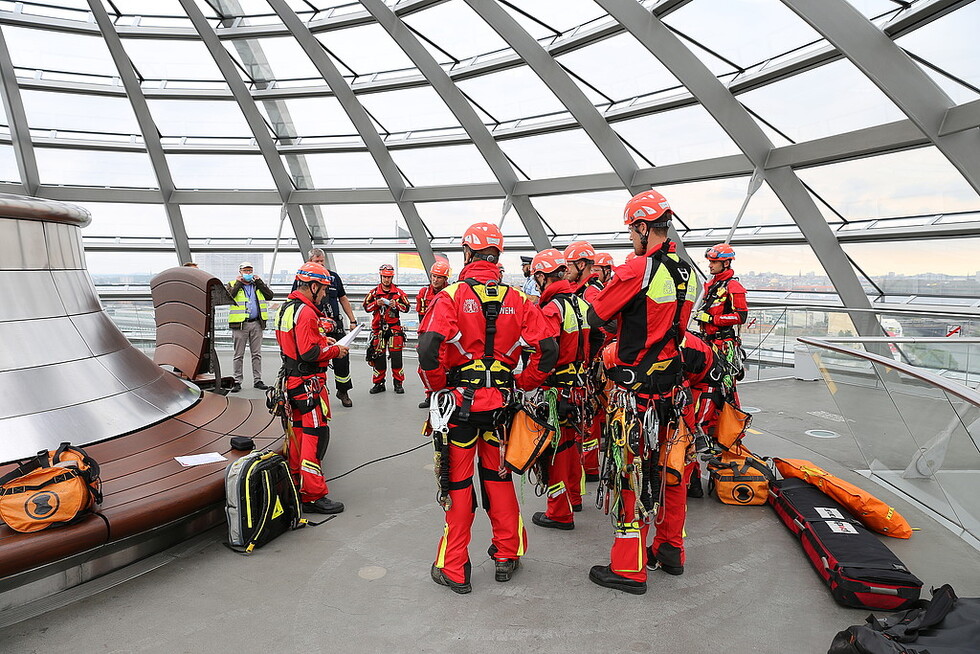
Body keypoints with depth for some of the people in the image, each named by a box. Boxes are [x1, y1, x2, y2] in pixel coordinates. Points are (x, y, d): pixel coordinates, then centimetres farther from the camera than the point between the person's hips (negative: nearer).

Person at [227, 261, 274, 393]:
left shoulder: (258, 285, 15)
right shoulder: (233, 284, 7)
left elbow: (270, 296, 1)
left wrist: (259, 282, -2)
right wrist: (238, 283, -9)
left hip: (256, 324, 2)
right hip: (240, 324, -2)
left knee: (257, 354, 7)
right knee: (239, 355, 2)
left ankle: (257, 380, 13)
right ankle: (237, 381, 8)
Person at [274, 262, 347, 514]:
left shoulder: (286, 308, 13)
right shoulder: (306, 313, -20)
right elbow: (310, 353, -25)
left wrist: (323, 339, 11)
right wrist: (335, 350, -11)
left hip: (291, 379, 11)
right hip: (308, 383, -11)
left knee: (298, 431, 19)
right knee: (316, 435, -6)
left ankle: (295, 483, 32)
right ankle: (313, 495, -1)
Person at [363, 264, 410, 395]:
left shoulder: (399, 292, 6)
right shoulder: (374, 292, 9)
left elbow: (406, 307, 2)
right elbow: (366, 307, 5)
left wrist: (396, 304, -16)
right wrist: (376, 303, -12)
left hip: (394, 327, -1)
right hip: (378, 327, 1)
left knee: (396, 355, -2)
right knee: (378, 355, 3)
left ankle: (398, 383, 6)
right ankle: (379, 383, 13)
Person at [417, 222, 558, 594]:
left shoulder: (453, 295, -9)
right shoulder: (516, 299, 2)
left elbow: (429, 347, -22)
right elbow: (547, 349, -4)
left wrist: (437, 386, -6)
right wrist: (525, 383, 8)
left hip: (460, 399, -3)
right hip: (500, 401, 3)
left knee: (458, 482, 8)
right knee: (498, 477, 19)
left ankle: (454, 570, 18)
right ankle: (507, 556, 32)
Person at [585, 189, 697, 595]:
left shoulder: (637, 270, -17)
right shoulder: (687, 273, 7)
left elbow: (596, 317, -10)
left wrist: (592, 295, 10)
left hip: (636, 388, -8)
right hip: (673, 384, 8)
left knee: (632, 473, 1)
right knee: (670, 467, 17)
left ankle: (629, 568, 11)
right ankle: (670, 549, 33)